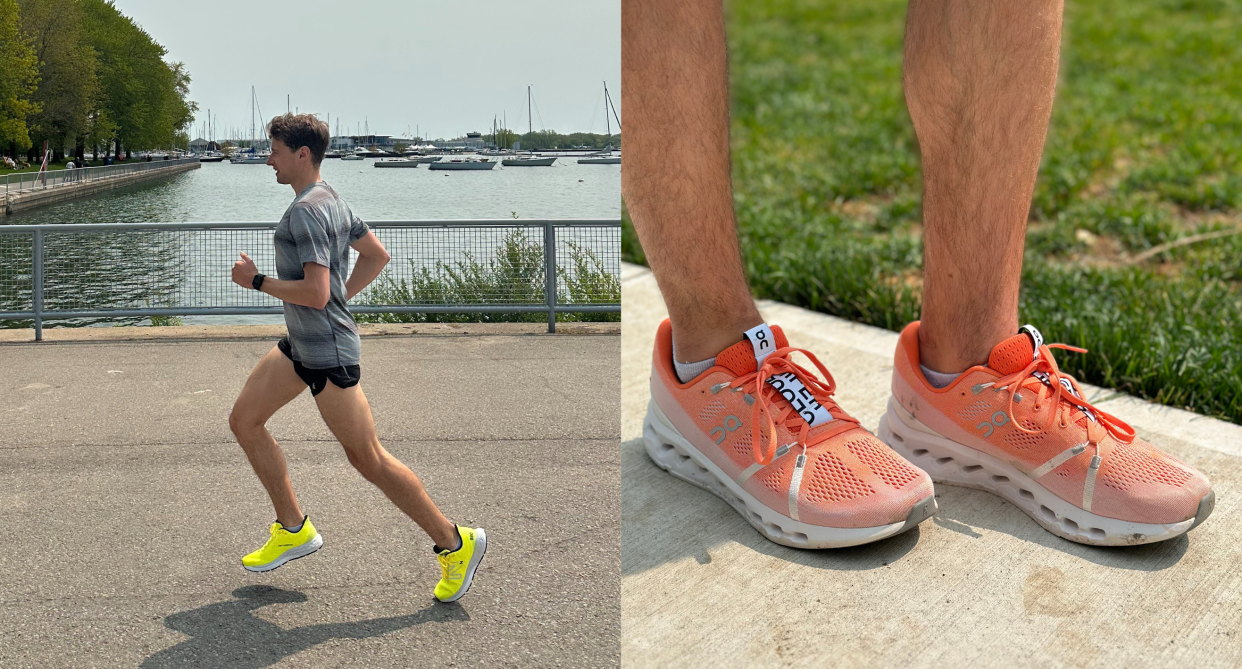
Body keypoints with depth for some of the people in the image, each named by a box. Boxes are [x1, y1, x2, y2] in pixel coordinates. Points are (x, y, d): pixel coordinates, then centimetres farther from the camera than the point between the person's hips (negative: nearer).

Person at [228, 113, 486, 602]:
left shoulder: (307, 210, -19)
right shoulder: (331, 200, 11)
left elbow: (316, 293, -27)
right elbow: (377, 255, 20)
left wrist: (256, 280, -14)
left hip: (328, 351, -11)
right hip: (301, 344, 11)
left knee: (368, 458, -3)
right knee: (244, 420, 14)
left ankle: (454, 543, 8)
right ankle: (294, 530, 22)